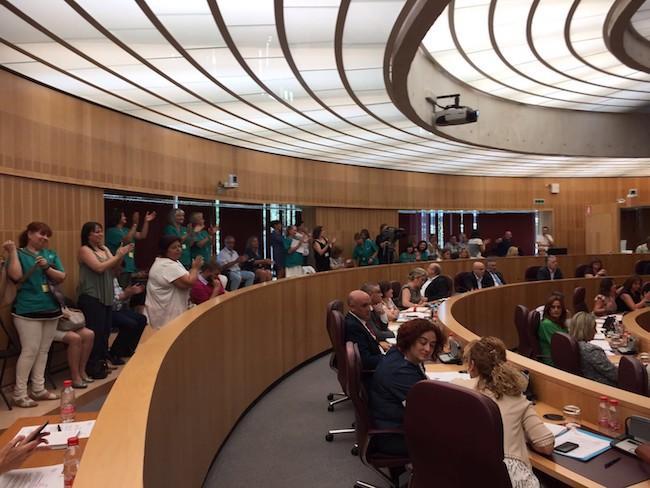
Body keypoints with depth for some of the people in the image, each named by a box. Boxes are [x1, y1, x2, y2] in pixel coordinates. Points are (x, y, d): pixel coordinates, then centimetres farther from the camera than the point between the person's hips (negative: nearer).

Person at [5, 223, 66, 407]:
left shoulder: (51, 254, 12)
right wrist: (12, 252, -15)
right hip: (28, 310, -5)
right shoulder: (19, 254, -2)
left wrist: (47, 267, -12)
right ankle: (19, 394, 3)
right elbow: (16, 276, -19)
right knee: (30, 351, -7)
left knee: (43, 351, 10)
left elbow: (62, 277, 4)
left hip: (51, 308, 5)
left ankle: (38, 389, 19)